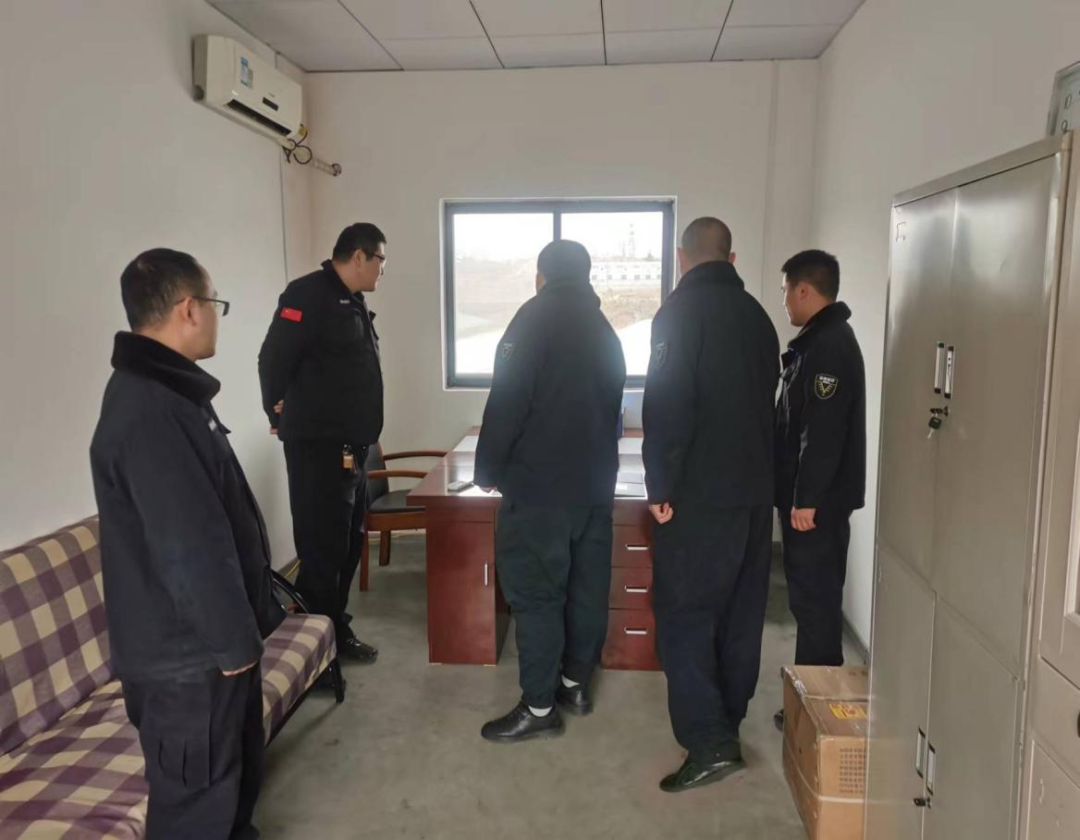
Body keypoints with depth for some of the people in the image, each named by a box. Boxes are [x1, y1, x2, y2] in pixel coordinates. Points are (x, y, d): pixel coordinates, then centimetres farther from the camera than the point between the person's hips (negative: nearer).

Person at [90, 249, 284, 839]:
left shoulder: (165, 392, 9)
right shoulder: (149, 410, -26)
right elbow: (190, 546, -27)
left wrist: (243, 624, 20)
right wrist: (232, 639, -17)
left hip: (208, 637, 10)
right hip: (187, 652, -10)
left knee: (238, 769, 26)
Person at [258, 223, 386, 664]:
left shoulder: (353, 302, 16)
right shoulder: (309, 294, -13)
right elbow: (273, 359, -19)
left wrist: (361, 439, 16)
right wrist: (281, 416, -7)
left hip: (352, 447, 10)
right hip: (318, 448, -10)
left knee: (348, 544, 15)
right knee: (322, 548, -4)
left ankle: (336, 629, 27)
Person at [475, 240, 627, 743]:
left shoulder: (533, 320, -8)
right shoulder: (604, 330, 14)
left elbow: (507, 403, -14)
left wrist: (488, 470, -5)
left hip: (537, 486, -8)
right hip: (595, 484, 8)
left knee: (534, 593, -1)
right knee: (587, 587, 14)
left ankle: (539, 707, 5)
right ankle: (575, 683, 27)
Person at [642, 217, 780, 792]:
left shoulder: (680, 310, -11)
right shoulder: (756, 314, 11)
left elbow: (667, 405, -19)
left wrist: (661, 486, -14)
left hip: (699, 491, -8)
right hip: (754, 488, 8)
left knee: (685, 612, -2)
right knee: (741, 607, 16)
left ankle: (709, 741, -4)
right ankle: (728, 717, 29)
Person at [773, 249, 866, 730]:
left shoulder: (829, 346, -17)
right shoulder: (819, 341, 15)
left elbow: (823, 432, -24)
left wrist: (806, 499, -23)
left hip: (818, 501, -10)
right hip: (809, 495, 10)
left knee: (815, 599, -1)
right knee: (811, 596, 16)